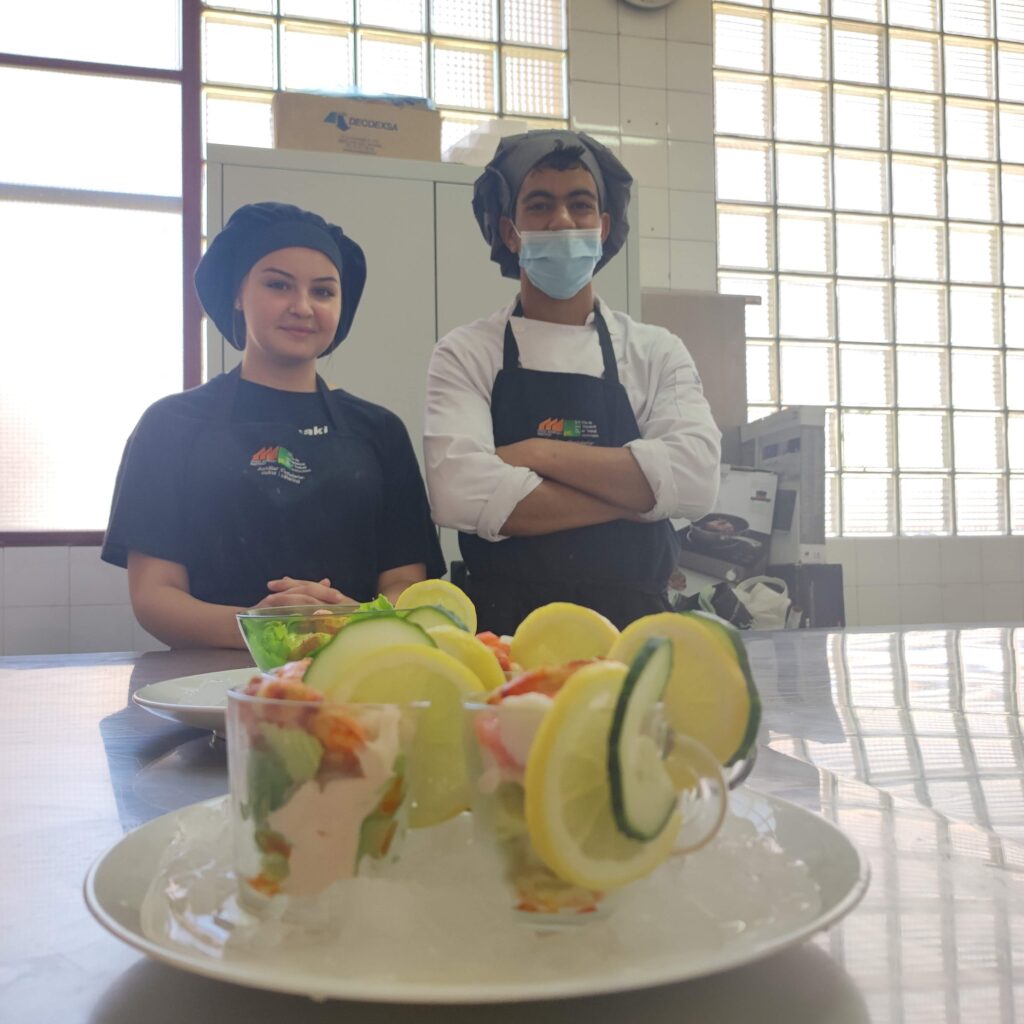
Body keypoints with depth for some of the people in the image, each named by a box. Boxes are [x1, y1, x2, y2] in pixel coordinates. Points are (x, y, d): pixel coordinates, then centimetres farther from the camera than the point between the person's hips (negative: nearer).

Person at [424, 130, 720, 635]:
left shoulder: (656, 353, 9)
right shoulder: (465, 353, 4)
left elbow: (696, 477, -7)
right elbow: (460, 493, -12)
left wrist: (542, 454, -11)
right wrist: (637, 493, -8)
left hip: (632, 624, 2)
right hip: (504, 621, -1)